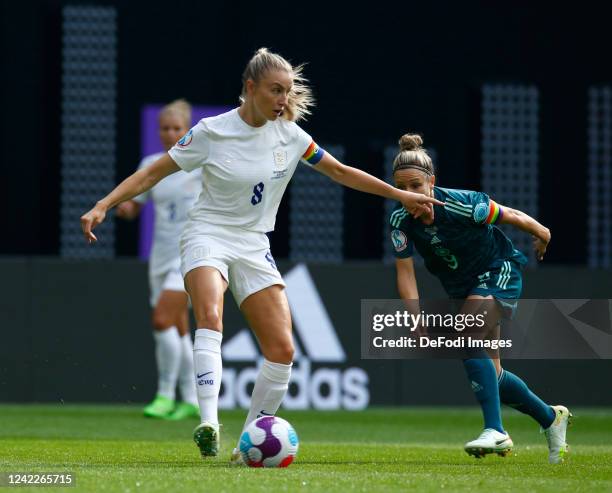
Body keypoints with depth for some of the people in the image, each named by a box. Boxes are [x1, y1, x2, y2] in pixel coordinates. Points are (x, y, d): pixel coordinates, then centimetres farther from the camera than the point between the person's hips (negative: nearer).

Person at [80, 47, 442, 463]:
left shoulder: (289, 134, 1)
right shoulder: (212, 132, -10)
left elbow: (341, 172, 14)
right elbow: (151, 174, -5)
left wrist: (401, 195, 15)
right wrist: (103, 206, -15)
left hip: (255, 248, 5)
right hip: (209, 237, -5)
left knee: (282, 350, -7)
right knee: (211, 317, -34)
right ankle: (209, 424, -44)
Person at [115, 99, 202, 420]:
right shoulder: (151, 165, 7)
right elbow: (133, 207, 14)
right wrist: (124, 207, -8)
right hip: (162, 256, 5)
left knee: (162, 319, -19)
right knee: (178, 330, 7)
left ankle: (166, 395, -12)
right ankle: (191, 400, 17)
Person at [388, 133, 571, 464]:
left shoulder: (463, 204, -30)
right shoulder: (401, 221, -17)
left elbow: (512, 217, -13)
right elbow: (405, 275, -18)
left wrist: (541, 234, 4)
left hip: (500, 272, -6)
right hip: (461, 285, 6)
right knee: (490, 373, 8)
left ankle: (495, 431, -31)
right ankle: (551, 418, 31)